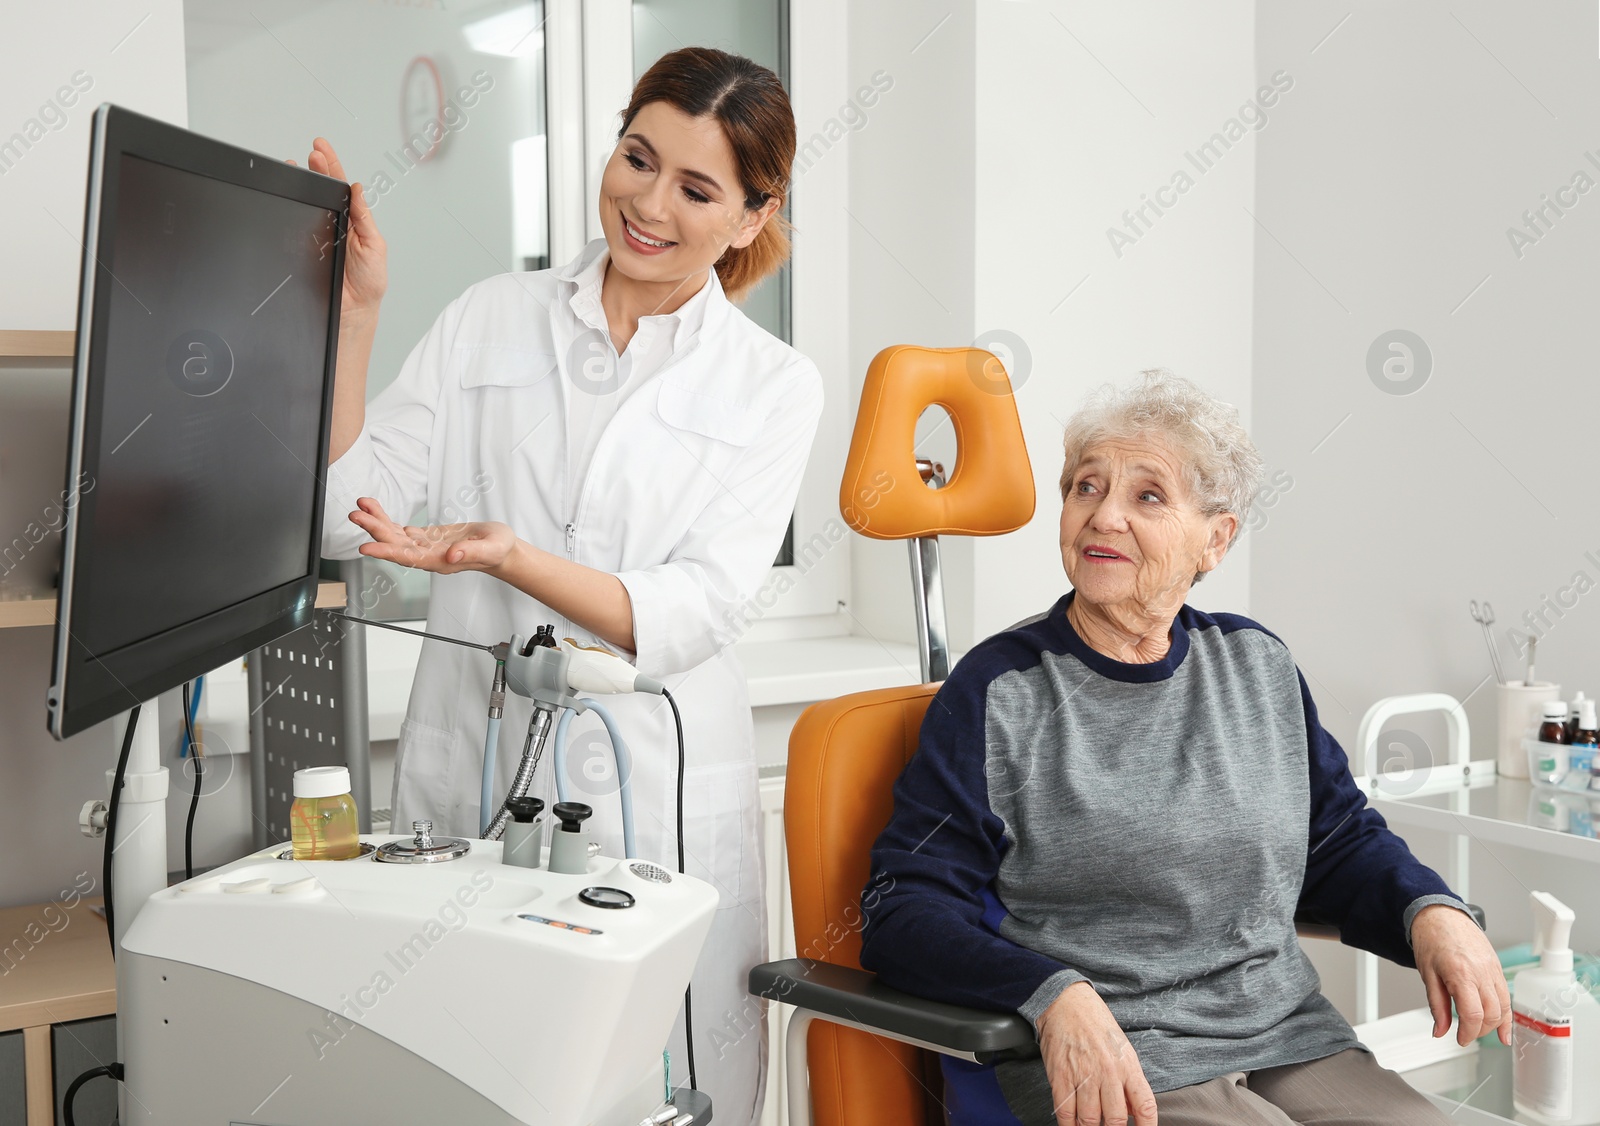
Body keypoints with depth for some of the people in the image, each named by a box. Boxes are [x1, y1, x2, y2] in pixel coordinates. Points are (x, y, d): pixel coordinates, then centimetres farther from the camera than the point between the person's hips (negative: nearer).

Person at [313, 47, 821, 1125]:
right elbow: (343, 511, 1)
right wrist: (354, 308, -6)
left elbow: (687, 615, -8)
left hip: (654, 800, -1)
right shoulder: (489, 320, 7)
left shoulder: (774, 385, 3)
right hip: (466, 774, 2)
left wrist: (511, 557, -22)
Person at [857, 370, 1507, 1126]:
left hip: (1290, 1044, 5)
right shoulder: (999, 690, -4)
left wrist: (1429, 911, 0)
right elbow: (905, 908, -8)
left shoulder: (1259, 666, 11)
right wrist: (1056, 995, -24)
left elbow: (1339, 841, 21)